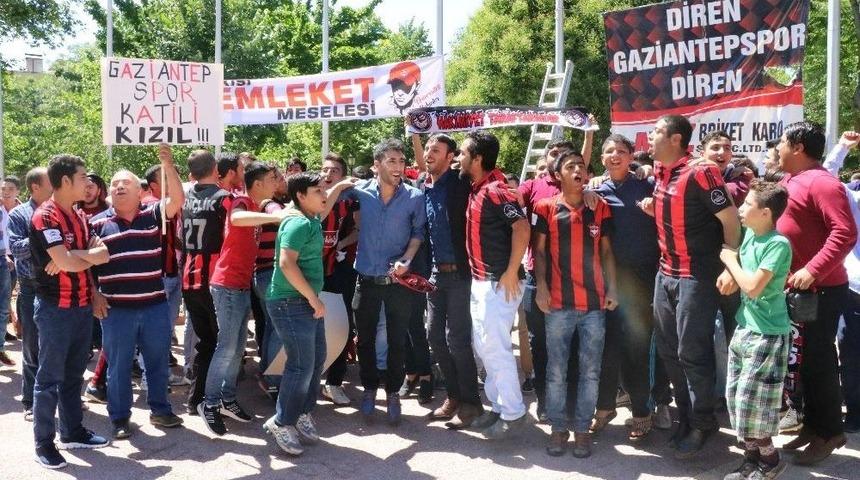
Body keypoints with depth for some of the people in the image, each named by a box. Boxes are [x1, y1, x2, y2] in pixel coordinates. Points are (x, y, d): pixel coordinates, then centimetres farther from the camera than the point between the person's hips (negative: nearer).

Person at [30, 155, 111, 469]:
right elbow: (67, 263, -24)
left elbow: (103, 254, 2)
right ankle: (44, 443, 9)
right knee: (49, 378, 1)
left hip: (82, 306, 8)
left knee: (73, 374, 16)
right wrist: (89, 255, -3)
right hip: (55, 308, -8)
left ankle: (72, 432, 27)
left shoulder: (80, 216, 11)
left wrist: (74, 256, -15)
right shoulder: (45, 217, -15)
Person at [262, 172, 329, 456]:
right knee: (302, 365, -7)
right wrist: (313, 298, -24)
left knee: (317, 360, 14)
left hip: (307, 302, 10)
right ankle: (282, 422, 7)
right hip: (291, 303, -10)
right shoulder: (298, 223, -19)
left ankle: (302, 413, 28)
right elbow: (287, 263, -28)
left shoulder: (311, 219, 11)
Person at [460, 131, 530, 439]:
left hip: (498, 283, -10)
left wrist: (512, 272, -24)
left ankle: (513, 414, 5)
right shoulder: (476, 189, 11)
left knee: (495, 347, -5)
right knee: (482, 347, 15)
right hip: (479, 282, 10)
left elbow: (522, 228, -26)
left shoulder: (494, 190, -17)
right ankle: (499, 406, 25)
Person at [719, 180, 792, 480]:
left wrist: (730, 260, -12)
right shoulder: (749, 234, 5)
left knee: (751, 404, -2)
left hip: (767, 335, -8)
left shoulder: (778, 244, -19)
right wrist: (729, 272, 1)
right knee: (736, 399, 11)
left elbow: (753, 287, -23)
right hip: (744, 329, 8)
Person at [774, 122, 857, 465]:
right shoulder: (790, 182, 12)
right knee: (805, 359, 16)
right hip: (796, 289, 9)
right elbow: (779, 226, 22)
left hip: (820, 290, -9)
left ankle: (829, 432, 12)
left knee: (818, 360, -1)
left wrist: (813, 271, -31)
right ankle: (813, 425, 27)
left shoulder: (820, 182, -17)